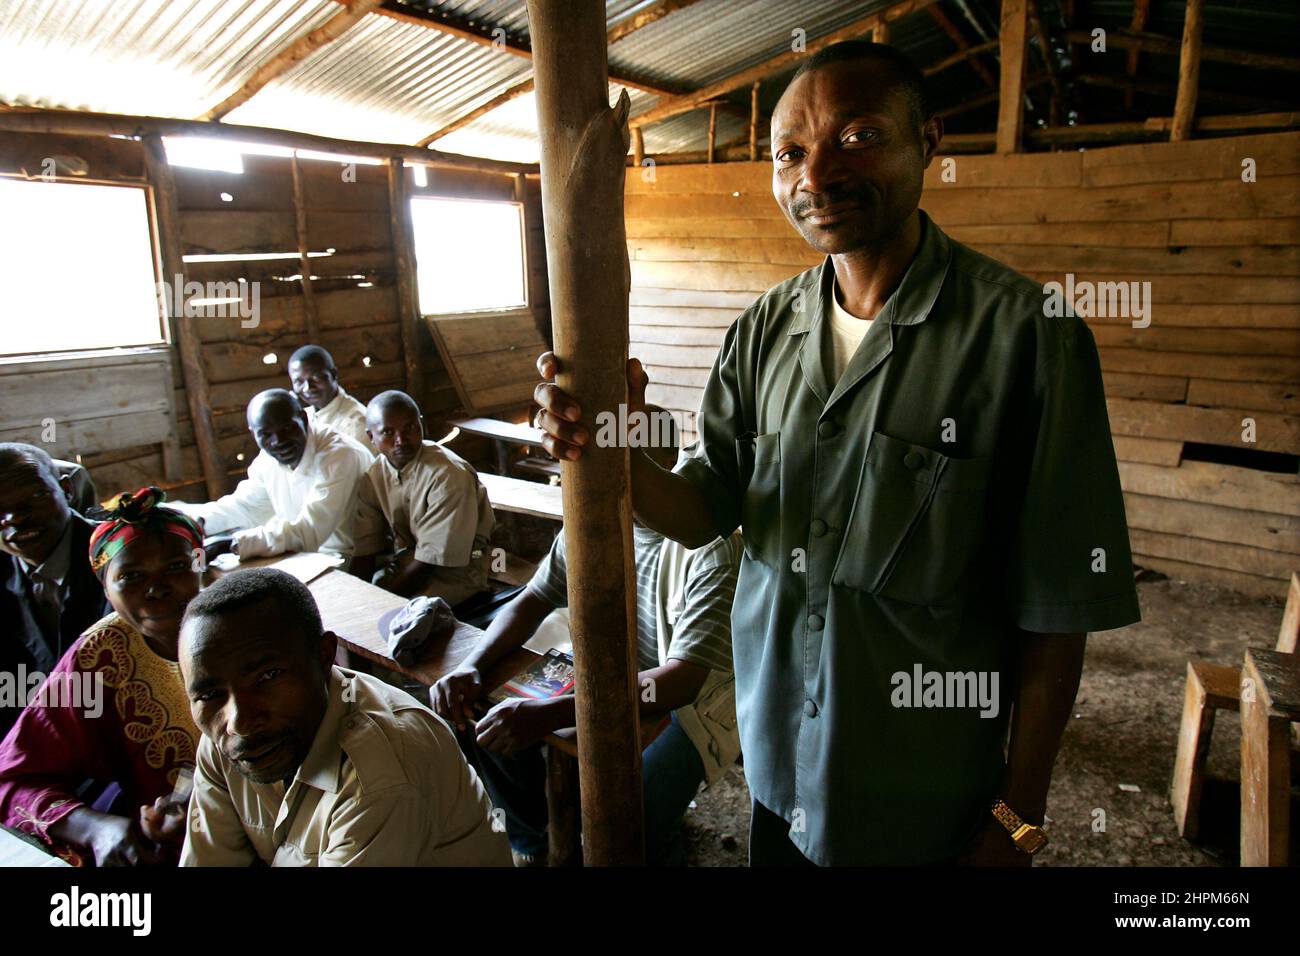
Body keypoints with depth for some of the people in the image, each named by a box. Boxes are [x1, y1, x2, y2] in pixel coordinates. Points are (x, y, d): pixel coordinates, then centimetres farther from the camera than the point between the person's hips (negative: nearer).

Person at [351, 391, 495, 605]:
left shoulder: (449, 476, -25)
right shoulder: (375, 475, -2)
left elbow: (434, 557, -21)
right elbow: (366, 547, 2)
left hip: (454, 571, -6)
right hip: (405, 561, 7)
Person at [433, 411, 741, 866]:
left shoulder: (712, 549, -26)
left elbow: (685, 679, -32)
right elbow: (533, 601, 4)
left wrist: (549, 713, -41)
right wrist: (471, 666, -17)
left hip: (692, 700, -6)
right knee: (483, 724, -7)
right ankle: (531, 840, 21)